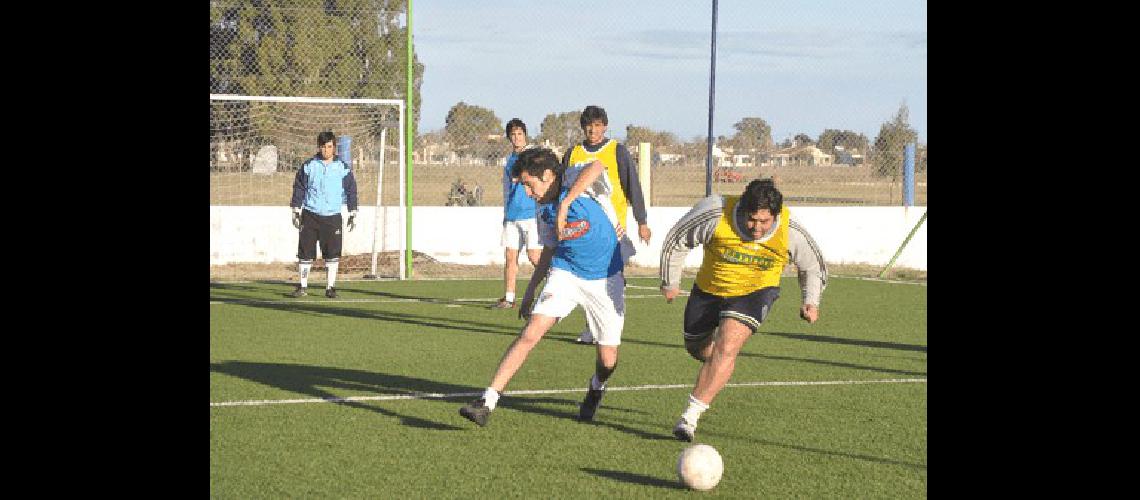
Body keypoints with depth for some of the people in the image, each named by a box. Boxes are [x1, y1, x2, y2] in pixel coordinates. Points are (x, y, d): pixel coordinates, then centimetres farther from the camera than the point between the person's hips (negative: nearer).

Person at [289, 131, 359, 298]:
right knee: (305, 252, 0)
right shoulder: (309, 166, 3)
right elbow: (299, 188, 8)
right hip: (310, 216, 0)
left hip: (332, 217, 0)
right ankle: (303, 286, 9)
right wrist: (296, 211, 4)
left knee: (333, 253, -3)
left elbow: (351, 191, 10)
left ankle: (330, 287, 6)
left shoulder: (343, 168, 4)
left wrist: (352, 214, 7)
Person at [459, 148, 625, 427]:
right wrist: (531, 290, 19)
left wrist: (566, 202, -43)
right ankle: (488, 401, -19)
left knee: (607, 360, -1)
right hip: (565, 274, 4)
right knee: (531, 333, -17)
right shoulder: (544, 210, 1)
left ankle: (596, 389, 37)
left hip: (605, 279, -4)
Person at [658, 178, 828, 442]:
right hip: (708, 289, 2)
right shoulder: (714, 214, -29)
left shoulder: (791, 232, -23)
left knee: (726, 347, -24)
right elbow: (677, 240, -11)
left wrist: (811, 301, -10)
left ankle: (691, 415, -24)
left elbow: (813, 266, 0)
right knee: (697, 348, 16)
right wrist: (670, 283, -2)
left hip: (755, 293, -2)